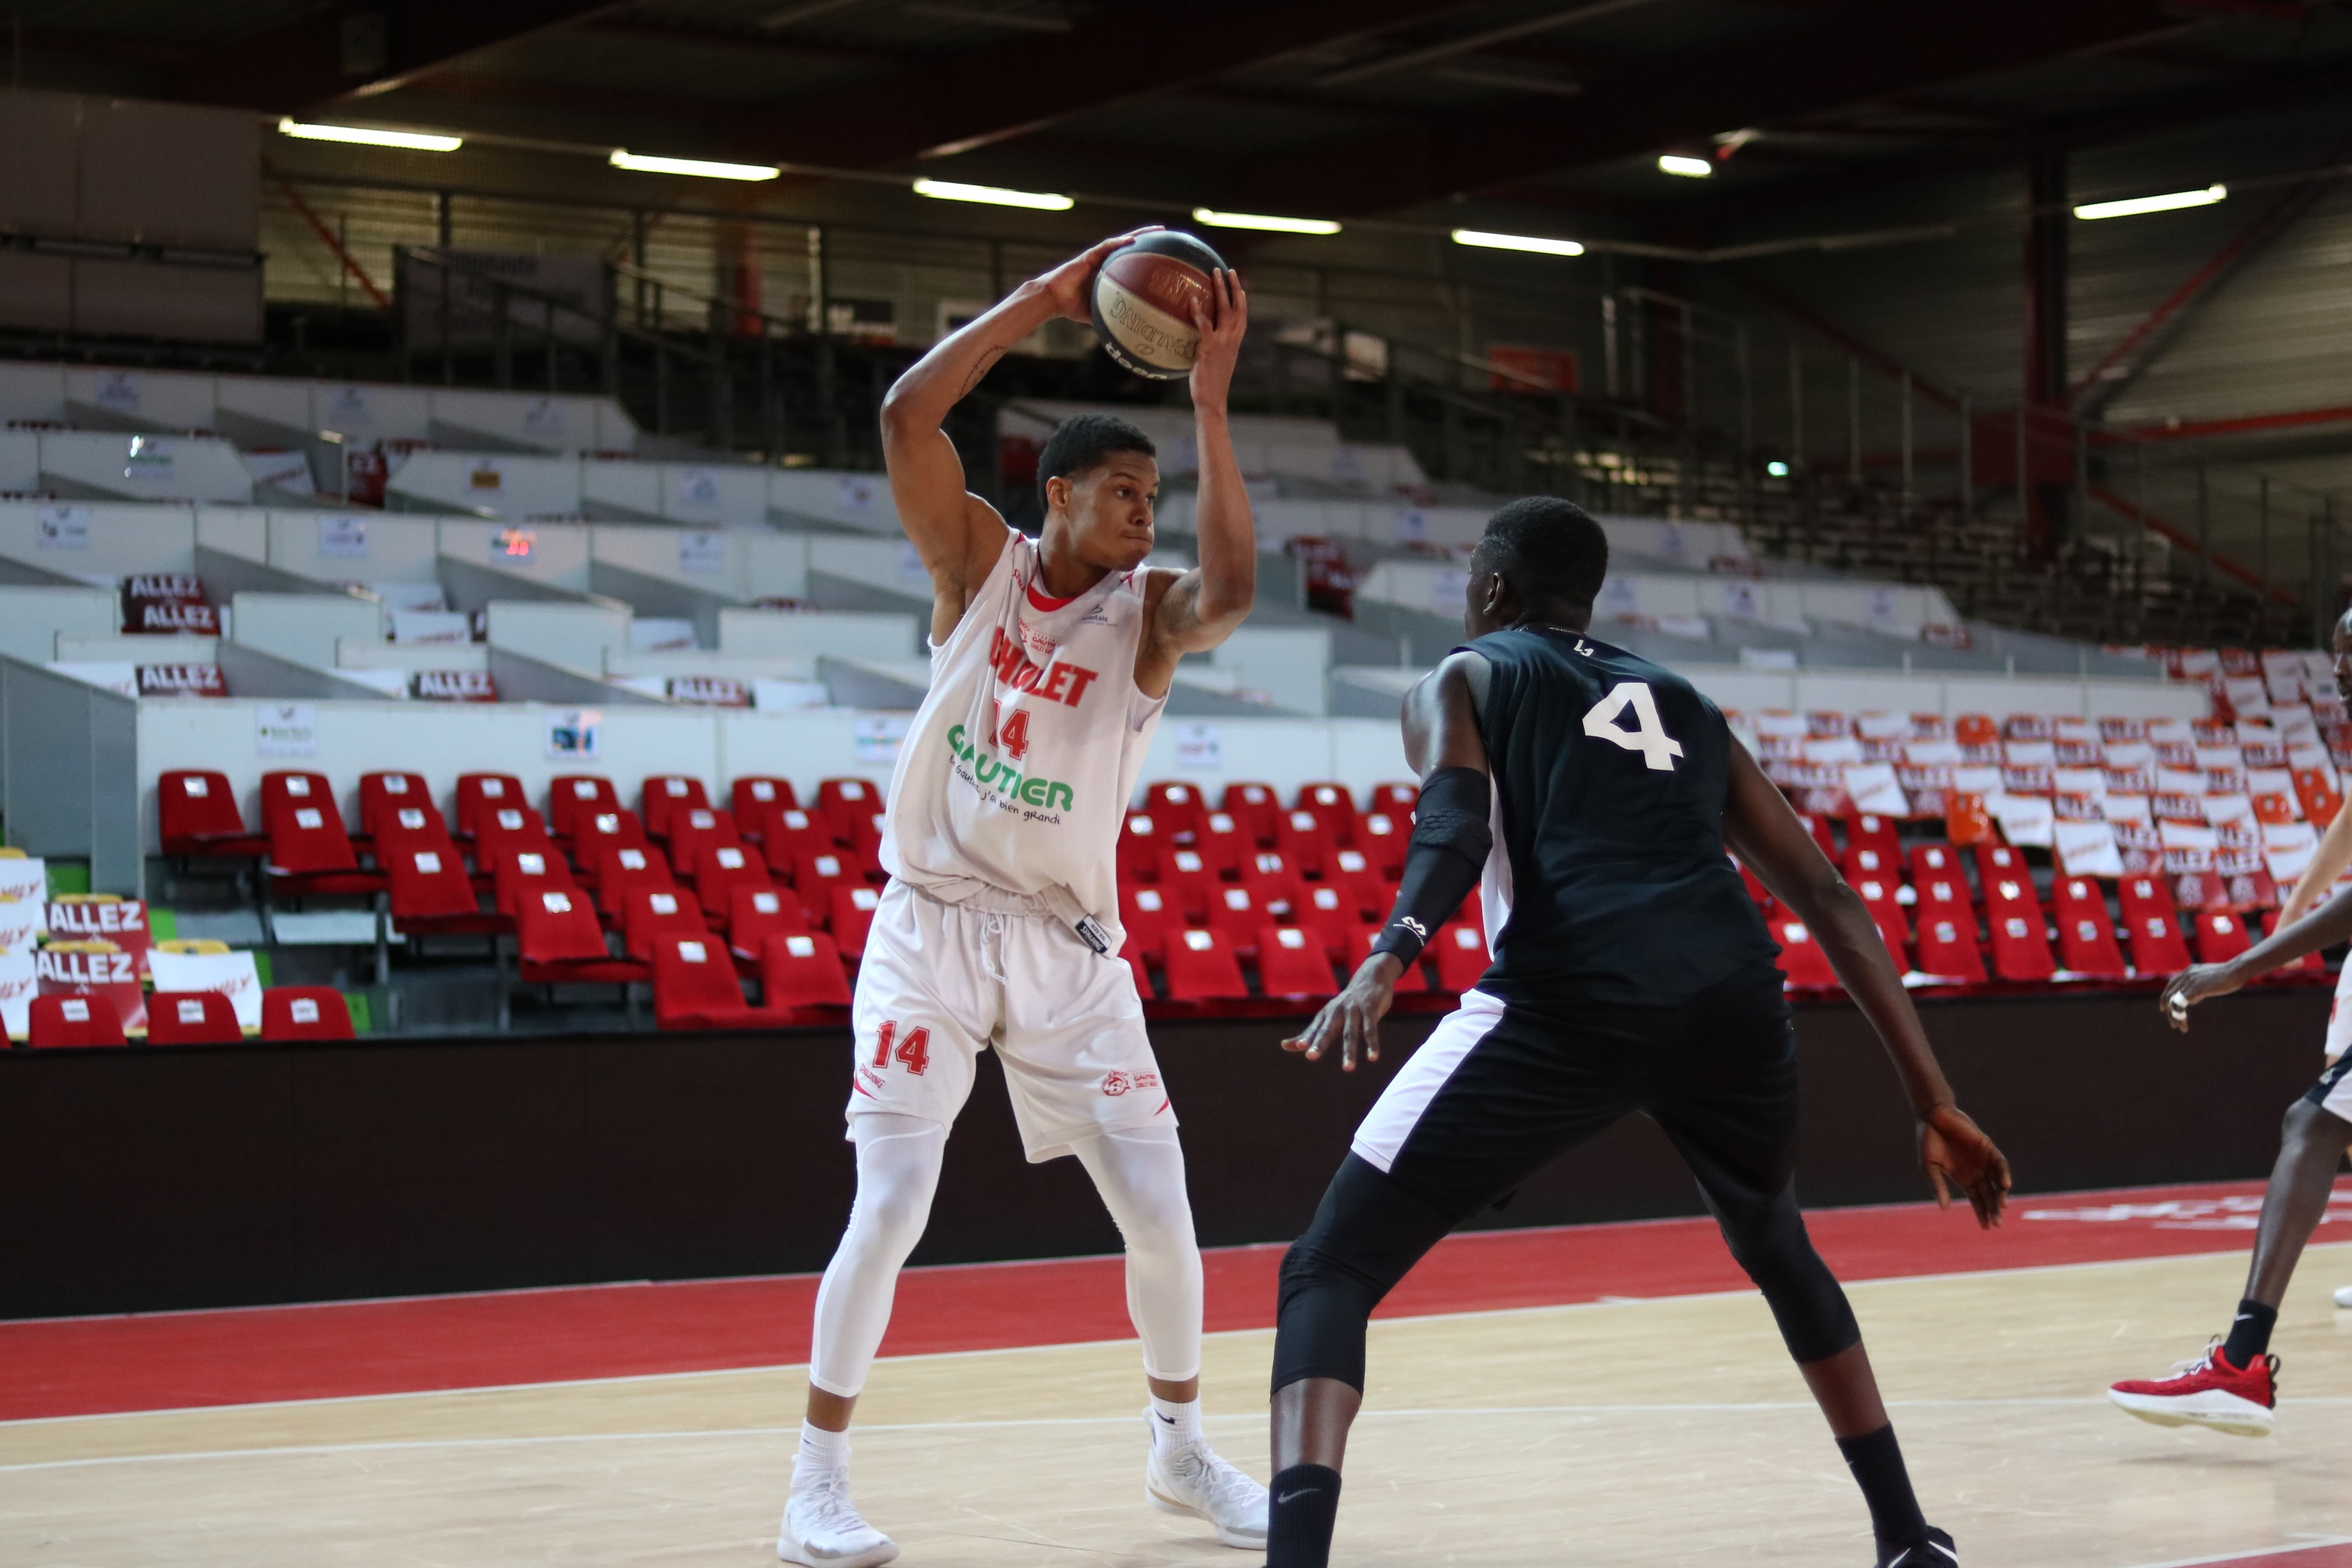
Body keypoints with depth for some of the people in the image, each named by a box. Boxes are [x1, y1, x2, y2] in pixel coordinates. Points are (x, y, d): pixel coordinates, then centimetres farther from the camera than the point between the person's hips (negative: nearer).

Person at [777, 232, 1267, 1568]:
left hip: (1069, 947, 2)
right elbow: (907, 416, -17)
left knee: (1162, 1210, 0)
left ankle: (1182, 1451, 22)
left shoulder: (1149, 609, -3)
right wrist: (1043, 303, -20)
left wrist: (1212, 405, -30)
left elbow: (1233, 592, -27)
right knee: (891, 1213, -10)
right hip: (932, 923, -2)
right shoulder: (979, 556, -2)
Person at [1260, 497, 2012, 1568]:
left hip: (1569, 1002, -5)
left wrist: (1388, 960, -22)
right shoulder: (1684, 706, 32)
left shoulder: (1460, 682, 20)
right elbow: (1827, 900, 26)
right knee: (1775, 1248, 36)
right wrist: (1934, 1103, 26)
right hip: (1733, 999, 5)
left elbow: (1455, 828, -4)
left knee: (1330, 1273, 3)